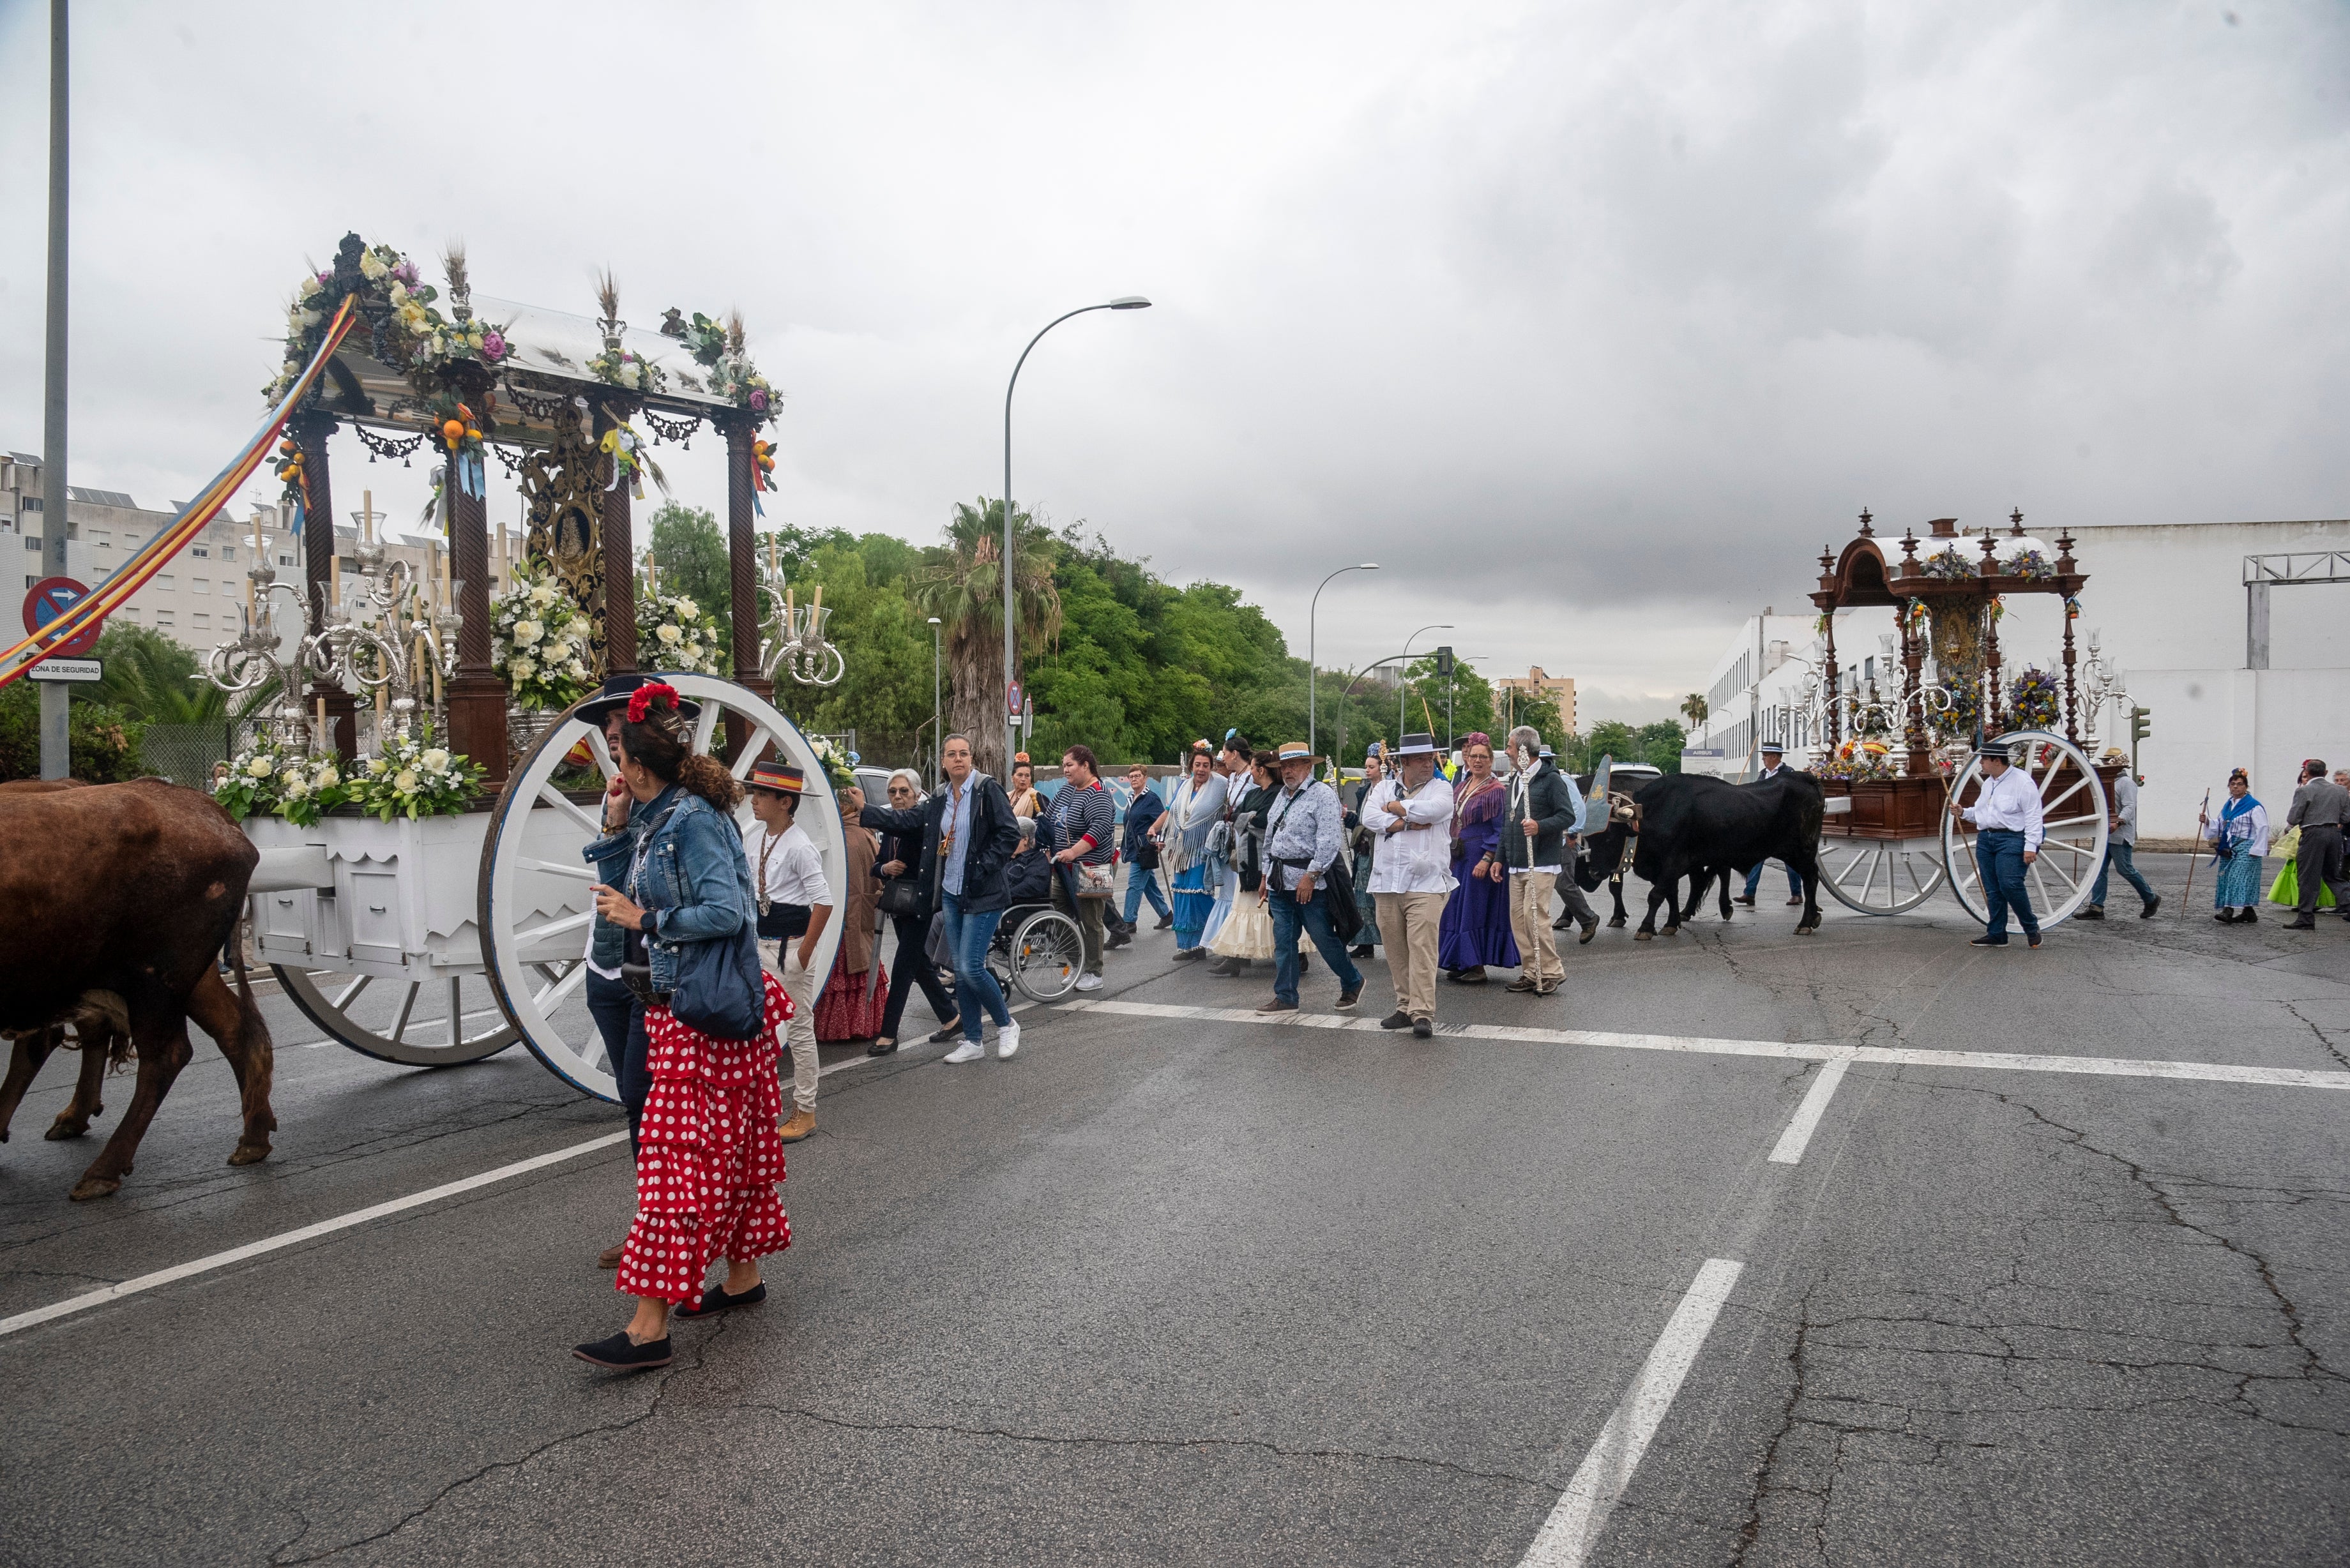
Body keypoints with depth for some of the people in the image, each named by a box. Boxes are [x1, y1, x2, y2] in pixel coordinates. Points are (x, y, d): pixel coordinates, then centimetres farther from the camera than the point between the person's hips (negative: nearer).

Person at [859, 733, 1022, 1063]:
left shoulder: (988, 790, -10)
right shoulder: (940, 798, 10)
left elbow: (1010, 835, -14)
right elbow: (908, 821, 14)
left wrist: (981, 869, -16)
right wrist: (862, 813, 9)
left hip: (982, 895, -7)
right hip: (951, 894, 7)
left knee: (971, 968, -11)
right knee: (960, 970, 9)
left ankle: (1006, 1024, 12)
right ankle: (972, 1042, 19)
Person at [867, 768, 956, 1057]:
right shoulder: (890, 827, 11)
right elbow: (877, 865, 14)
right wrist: (885, 868, -8)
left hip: (920, 904, -9)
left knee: (903, 968, -7)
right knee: (920, 965, 15)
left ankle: (888, 1034, -2)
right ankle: (951, 1019, 28)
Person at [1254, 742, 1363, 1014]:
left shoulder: (1322, 794, -9)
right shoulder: (1281, 795, 16)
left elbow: (1328, 841, -17)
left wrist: (1311, 876, -21)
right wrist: (1266, 874, 19)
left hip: (1309, 881, -7)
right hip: (1279, 881, 7)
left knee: (1324, 938, 1)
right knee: (1283, 940, 7)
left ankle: (1352, 983, 21)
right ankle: (1285, 997, 13)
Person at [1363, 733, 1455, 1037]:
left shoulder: (1440, 788, 6)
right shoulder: (1385, 787, 13)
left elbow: (1435, 809, -17)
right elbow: (1370, 816, -4)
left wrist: (1395, 807, -5)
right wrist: (1408, 823, -11)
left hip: (1426, 884, -3)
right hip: (1387, 883, 4)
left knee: (1422, 947, -12)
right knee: (1396, 950, 8)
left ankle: (1423, 1013, -12)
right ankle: (1405, 1007, 18)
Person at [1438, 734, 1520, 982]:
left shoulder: (1496, 791, -10)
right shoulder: (1460, 788, 13)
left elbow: (1500, 831, -14)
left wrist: (1487, 860, -21)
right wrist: (1449, 854, 14)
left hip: (1481, 857, -8)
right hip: (1459, 857, 8)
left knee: (1476, 909, -5)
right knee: (1457, 908, 9)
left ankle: (1477, 967, 1)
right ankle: (1462, 963, 17)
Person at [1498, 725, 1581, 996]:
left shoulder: (1551, 779, -7)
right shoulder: (1515, 780, 18)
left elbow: (1569, 816, -13)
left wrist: (1540, 826, -27)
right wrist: (1500, 858, 19)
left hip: (1541, 863, -8)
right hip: (1516, 865, 8)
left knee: (1535, 916, -12)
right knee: (1518, 918, 6)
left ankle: (1551, 972, -1)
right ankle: (1531, 972, 13)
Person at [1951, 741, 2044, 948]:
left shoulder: (2022, 782, -8)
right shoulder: (1988, 783, 18)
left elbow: (2033, 817, -12)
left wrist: (2031, 846, -18)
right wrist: (1963, 812, 10)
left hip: (2011, 839, -8)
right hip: (1985, 839, 8)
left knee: (2010, 885, -17)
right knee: (1992, 890, 6)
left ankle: (2032, 928, 2)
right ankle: (1997, 934, 11)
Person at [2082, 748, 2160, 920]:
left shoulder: (2126, 783, -10)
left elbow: (2129, 808, -21)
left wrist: (2118, 822, -35)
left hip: (2120, 835, -9)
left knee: (2125, 869, -3)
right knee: (2100, 869, 2)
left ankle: (2151, 899, 16)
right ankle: (2096, 907, 1)